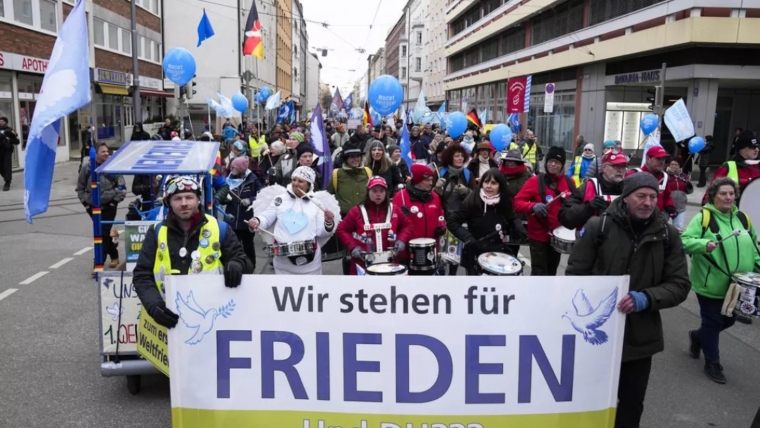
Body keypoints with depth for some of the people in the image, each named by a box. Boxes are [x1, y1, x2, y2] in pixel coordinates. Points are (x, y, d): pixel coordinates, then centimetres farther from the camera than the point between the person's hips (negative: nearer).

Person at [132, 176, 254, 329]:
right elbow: (142, 276, 3)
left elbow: (242, 260, 6)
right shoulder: (157, 233, 4)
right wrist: (154, 305, -15)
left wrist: (236, 265, -18)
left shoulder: (219, 229, 1)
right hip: (170, 316, 1)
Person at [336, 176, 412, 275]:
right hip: (363, 264, -2)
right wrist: (352, 247, -10)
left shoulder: (394, 210, 6)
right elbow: (342, 230, 3)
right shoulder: (357, 211, -2)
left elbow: (407, 225, 16)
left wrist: (401, 240, -2)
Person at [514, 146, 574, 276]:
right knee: (539, 272, -4)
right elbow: (517, 202, -14)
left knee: (551, 271, 19)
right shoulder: (535, 181, -10)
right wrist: (533, 206, -32)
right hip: (539, 235, -5)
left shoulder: (568, 183, 2)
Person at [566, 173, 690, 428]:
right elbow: (574, 273, -4)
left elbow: (679, 285, -4)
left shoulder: (668, 235, -1)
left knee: (631, 406, 17)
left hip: (640, 337, 2)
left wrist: (646, 299, -22)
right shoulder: (598, 226, -8)